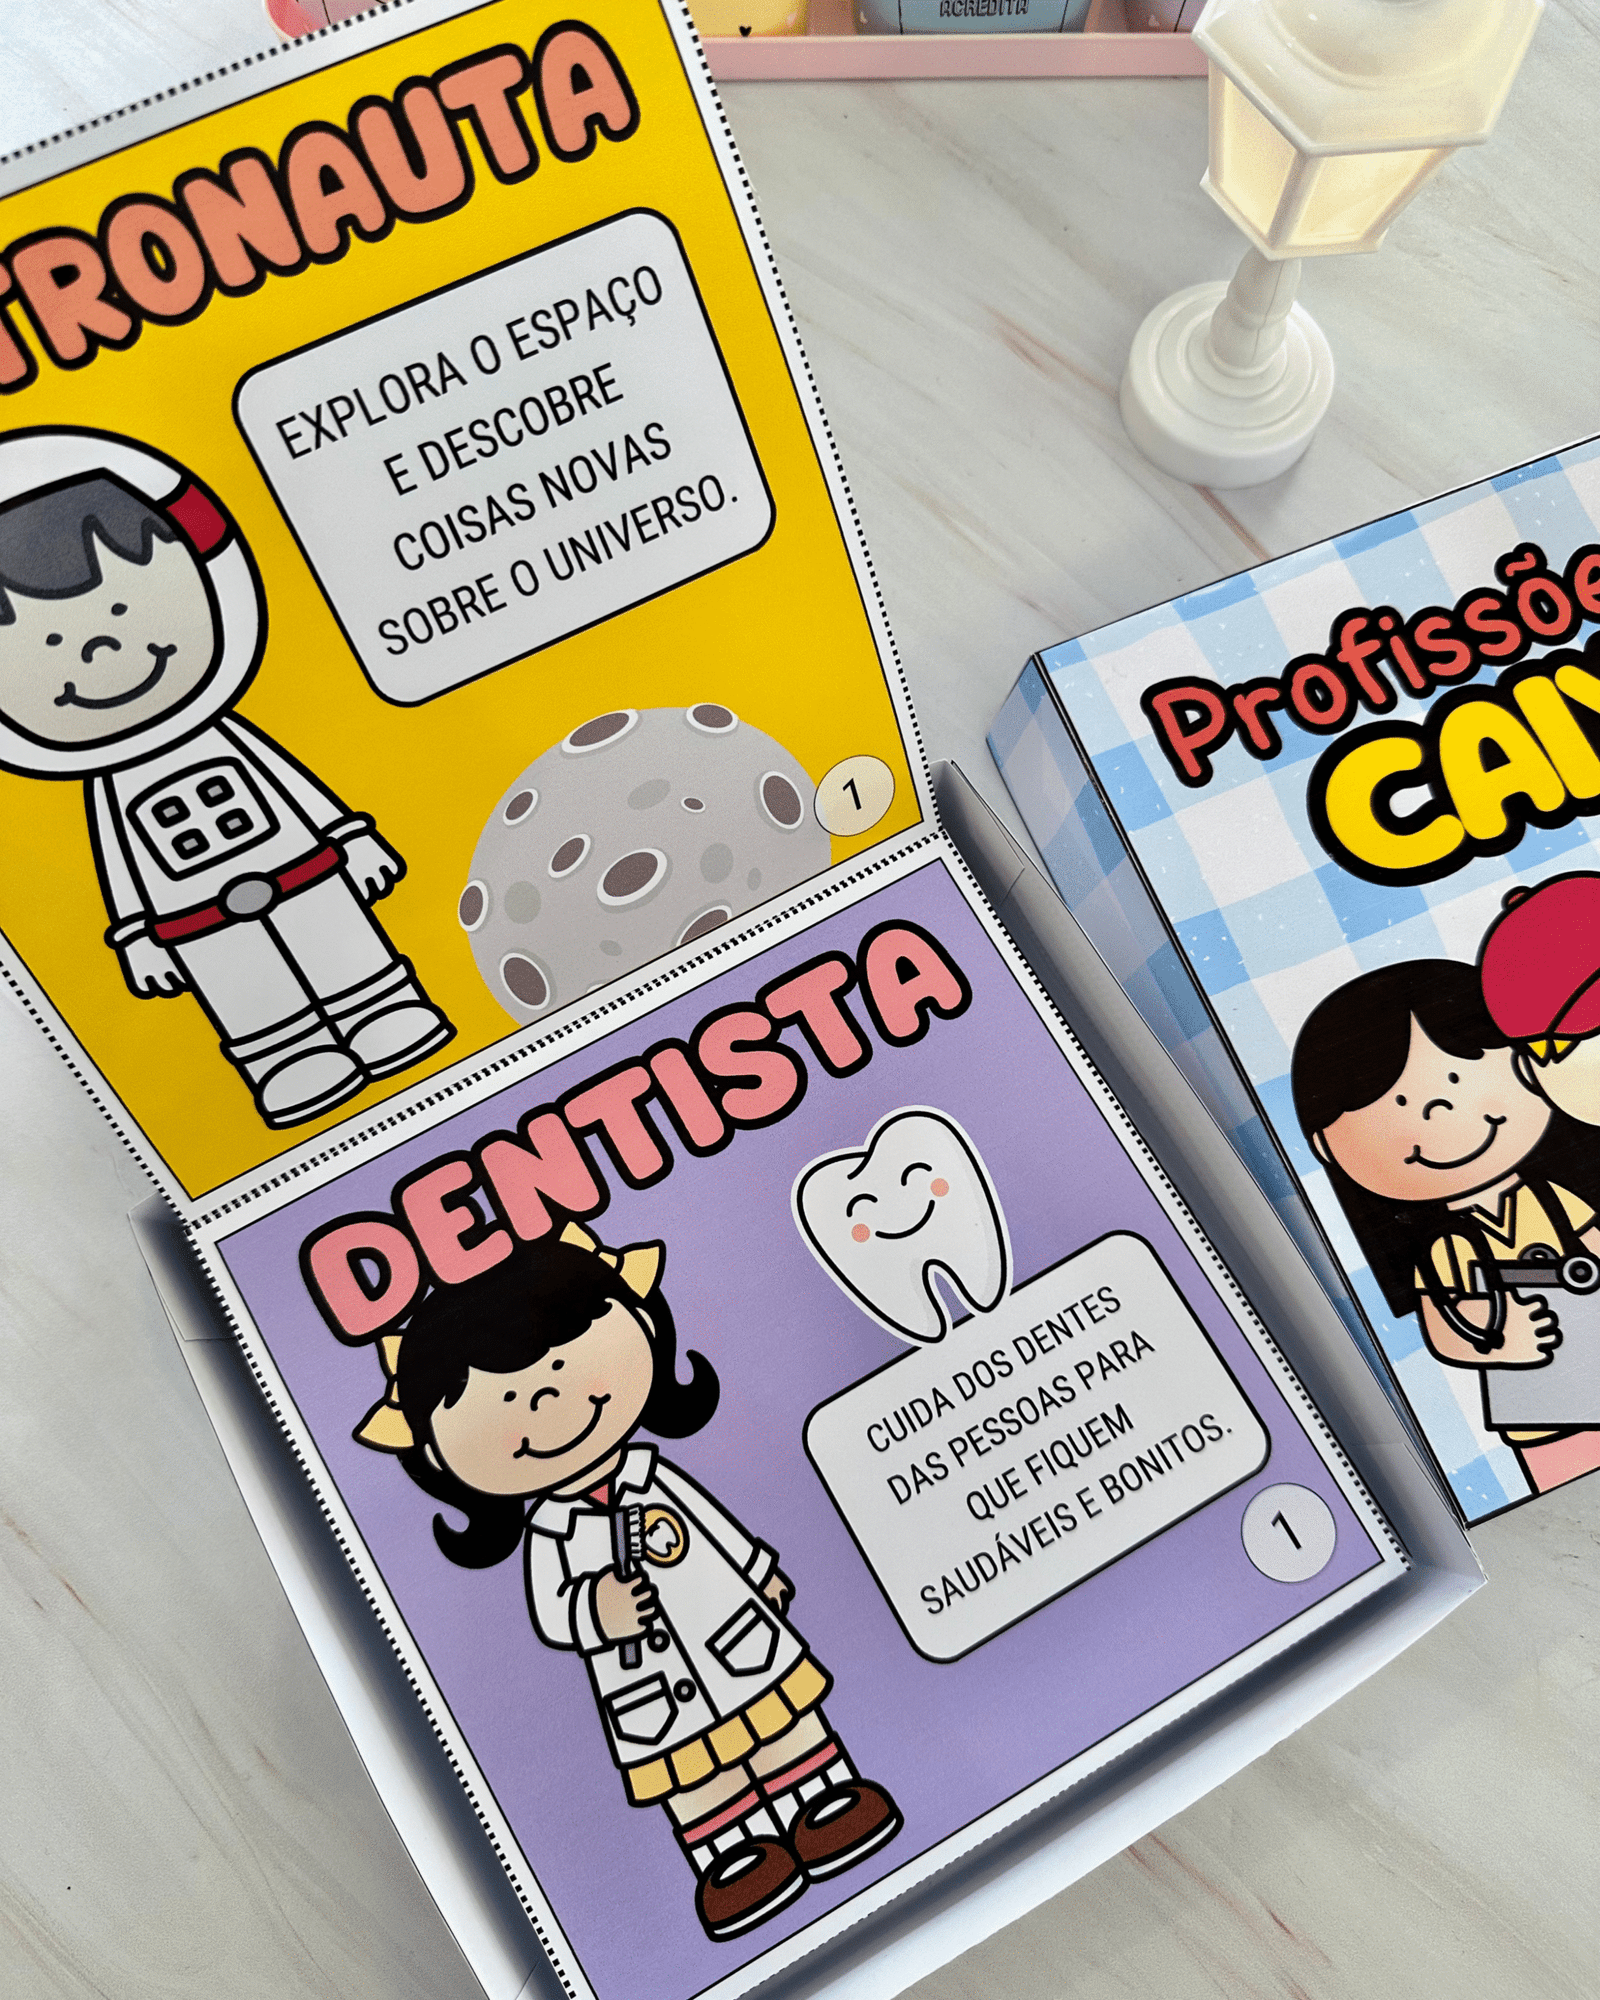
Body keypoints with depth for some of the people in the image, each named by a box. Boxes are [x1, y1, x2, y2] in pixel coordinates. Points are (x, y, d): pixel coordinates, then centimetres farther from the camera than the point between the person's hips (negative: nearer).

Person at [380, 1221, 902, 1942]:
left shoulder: (651, 1475, -10)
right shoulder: (547, 1533, -16)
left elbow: (716, 1522, 5)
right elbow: (550, 1616, -12)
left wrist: (759, 1568, 16)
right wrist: (597, 1612, -32)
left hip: (743, 1636, 2)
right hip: (651, 1691, -2)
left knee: (784, 1713, 13)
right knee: (696, 1768, 11)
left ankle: (827, 1808, 31)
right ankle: (737, 1854, 30)